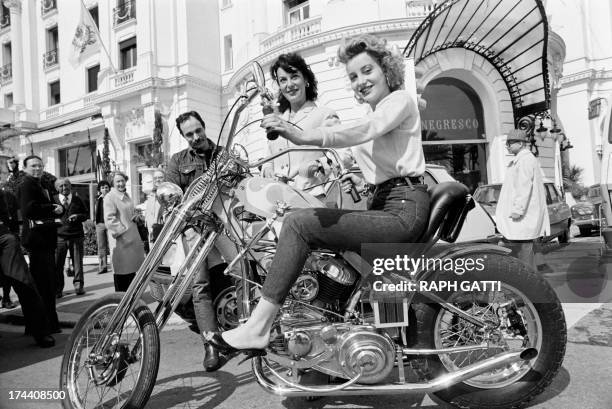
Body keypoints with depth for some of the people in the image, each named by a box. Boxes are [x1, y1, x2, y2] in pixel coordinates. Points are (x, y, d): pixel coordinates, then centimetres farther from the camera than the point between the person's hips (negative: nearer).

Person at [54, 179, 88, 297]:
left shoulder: (77, 199, 9)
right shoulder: (54, 199, 3)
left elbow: (86, 214, 12)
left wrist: (78, 216, -5)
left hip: (76, 235, 2)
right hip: (59, 236, -1)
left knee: (77, 262, 5)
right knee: (58, 263, 0)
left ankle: (78, 285, 15)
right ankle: (58, 289, 10)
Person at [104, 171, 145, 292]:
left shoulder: (126, 195, 15)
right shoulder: (110, 197, -11)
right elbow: (109, 219, -18)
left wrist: (135, 216, 11)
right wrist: (122, 231, -19)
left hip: (132, 238, 8)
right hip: (120, 241, -8)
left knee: (132, 268, 14)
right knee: (121, 270, 0)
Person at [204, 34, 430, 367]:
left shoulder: (400, 99, -1)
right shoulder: (373, 113, 27)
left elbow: (365, 130, -24)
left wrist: (303, 136, -39)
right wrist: (363, 180, 7)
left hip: (403, 210, -9)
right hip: (383, 206, 9)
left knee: (299, 223, -22)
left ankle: (255, 330, -20)